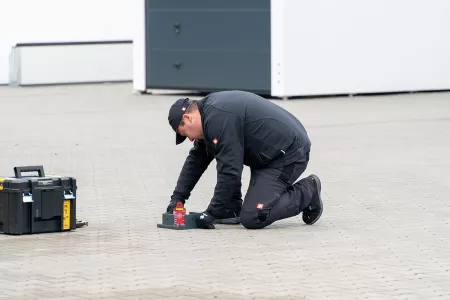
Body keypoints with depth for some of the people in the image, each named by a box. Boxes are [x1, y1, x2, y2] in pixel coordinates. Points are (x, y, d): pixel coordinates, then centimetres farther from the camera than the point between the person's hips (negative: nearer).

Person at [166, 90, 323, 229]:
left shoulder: (219, 119, -22)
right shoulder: (209, 109, 10)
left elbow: (229, 170, -24)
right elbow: (196, 159, 19)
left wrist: (213, 212, -16)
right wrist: (177, 197, 14)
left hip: (289, 156, -11)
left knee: (251, 218, -16)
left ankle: (307, 192, 1)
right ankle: (232, 211, 13)